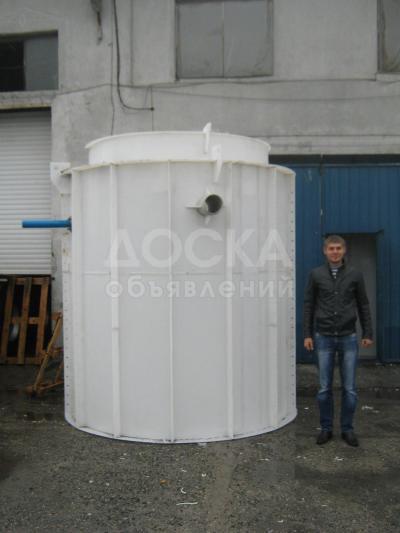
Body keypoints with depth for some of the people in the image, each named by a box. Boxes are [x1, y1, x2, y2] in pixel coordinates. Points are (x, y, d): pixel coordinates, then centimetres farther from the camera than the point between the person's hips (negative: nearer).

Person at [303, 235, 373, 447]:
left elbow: (363, 305, 6)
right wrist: (307, 334, -1)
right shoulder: (316, 274, 0)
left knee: (349, 388, 5)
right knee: (324, 388, 5)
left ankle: (347, 429, 19)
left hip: (348, 338, 0)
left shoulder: (355, 275, 1)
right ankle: (326, 428, 19)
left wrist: (368, 333, 4)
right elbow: (309, 306, 2)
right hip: (324, 338, 0)